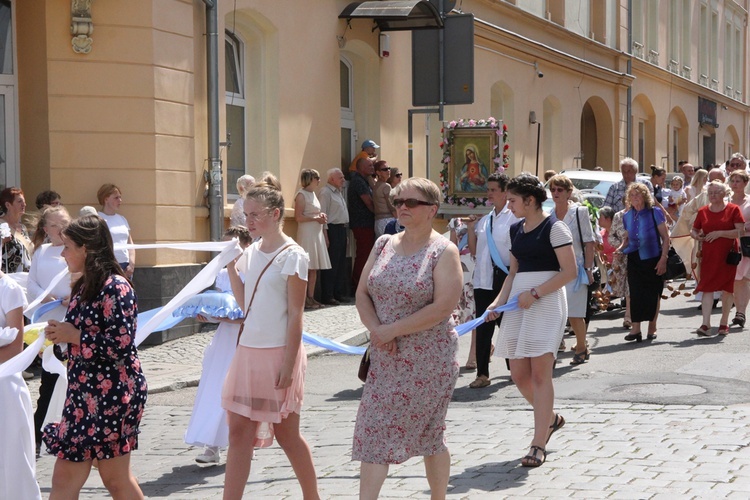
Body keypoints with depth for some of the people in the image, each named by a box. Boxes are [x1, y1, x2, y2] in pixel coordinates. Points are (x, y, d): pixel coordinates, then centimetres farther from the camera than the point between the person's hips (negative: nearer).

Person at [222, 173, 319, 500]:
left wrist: (288, 365, -15)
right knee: (239, 432, 4)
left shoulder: (292, 256, -10)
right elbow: (244, 302, 11)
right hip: (248, 350, 6)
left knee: (286, 433, 5)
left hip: (278, 353, -6)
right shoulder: (251, 252, 9)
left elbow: (295, 315, -12)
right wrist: (230, 265, 3)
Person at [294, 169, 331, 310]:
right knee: (306, 268, -9)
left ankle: (311, 297, 12)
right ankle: (304, 299, -7)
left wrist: (321, 215, 8)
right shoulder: (301, 195, -10)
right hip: (306, 233, -9)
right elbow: (298, 217, -17)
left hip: (316, 233, 9)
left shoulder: (312, 194, 16)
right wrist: (316, 218, -17)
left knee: (314, 268, 8)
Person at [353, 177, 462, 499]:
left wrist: (393, 330, -18)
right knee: (373, 431, 2)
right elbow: (362, 293, 8)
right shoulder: (384, 245, 9)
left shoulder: (444, 252, -9)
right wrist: (375, 328, -11)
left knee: (429, 436, 2)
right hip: (386, 357, 5)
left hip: (428, 359, -5)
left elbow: (443, 307, -18)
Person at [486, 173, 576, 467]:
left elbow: (569, 271, -13)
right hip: (519, 304, 7)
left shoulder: (554, 228, -8)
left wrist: (535, 293, -16)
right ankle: (550, 419, 31)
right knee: (518, 374, 6)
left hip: (546, 302, -7)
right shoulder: (515, 230, 14)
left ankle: (539, 445, -4)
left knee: (540, 372, -8)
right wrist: (499, 302, 5)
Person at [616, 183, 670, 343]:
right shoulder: (627, 216, 6)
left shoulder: (655, 213, -6)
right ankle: (636, 328, -6)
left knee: (653, 293, 5)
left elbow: (666, 238, -4)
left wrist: (663, 259, -11)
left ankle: (652, 327, 18)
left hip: (653, 259, -3)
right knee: (635, 292, -6)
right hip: (634, 259, 3)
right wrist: (621, 247, -2)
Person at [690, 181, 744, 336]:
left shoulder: (733, 209, -2)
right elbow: (694, 230, 18)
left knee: (727, 288, 6)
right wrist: (696, 236, -6)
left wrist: (719, 233, -18)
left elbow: (740, 231, -10)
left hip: (727, 255, -2)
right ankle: (706, 324, -12)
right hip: (708, 256, 2)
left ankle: (724, 323, 19)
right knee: (707, 288, -8)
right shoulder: (703, 211, 8)